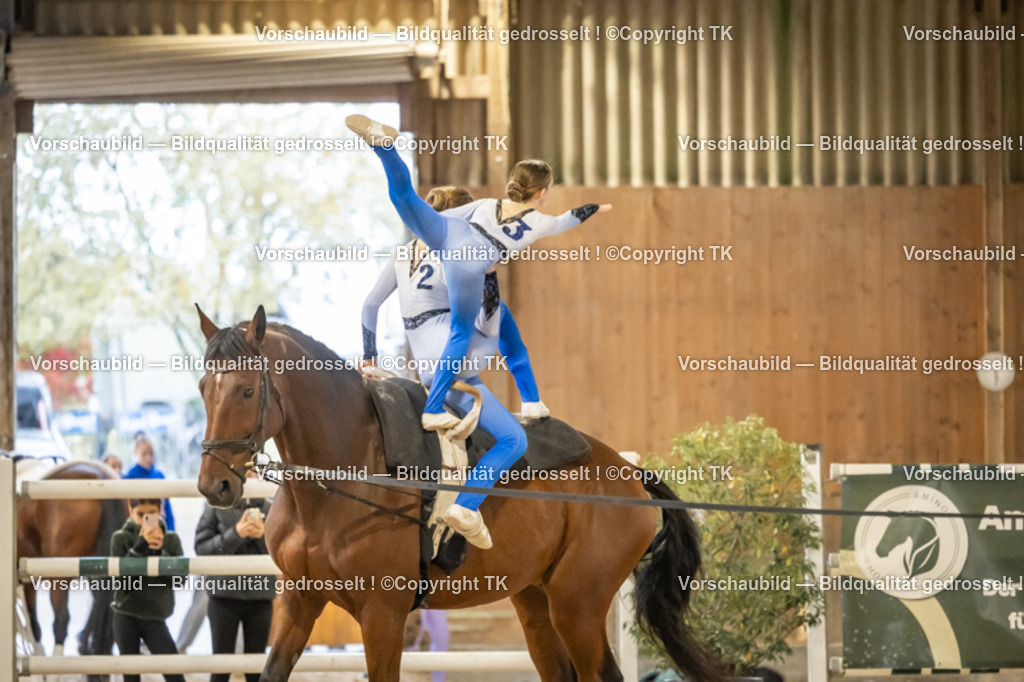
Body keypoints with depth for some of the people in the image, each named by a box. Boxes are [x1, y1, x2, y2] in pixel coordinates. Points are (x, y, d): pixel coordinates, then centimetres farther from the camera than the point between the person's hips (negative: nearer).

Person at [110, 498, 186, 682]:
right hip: (126, 617, 0)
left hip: (155, 618, 0)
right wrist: (140, 547, -20)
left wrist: (160, 550, -18)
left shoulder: (171, 539, 2)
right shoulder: (120, 538, -2)